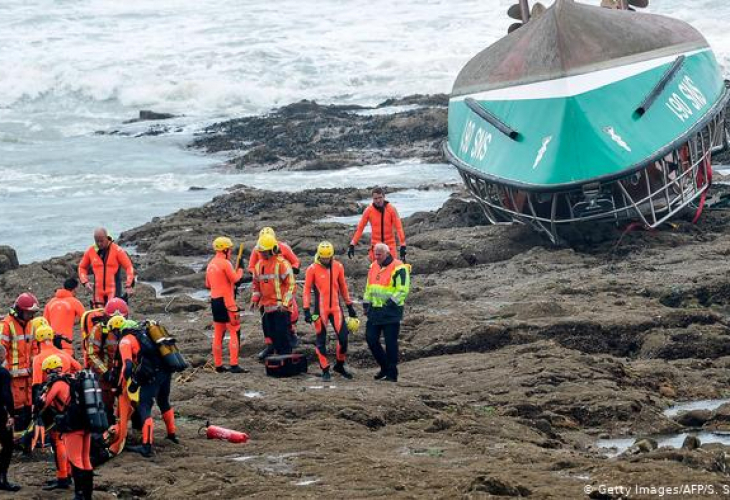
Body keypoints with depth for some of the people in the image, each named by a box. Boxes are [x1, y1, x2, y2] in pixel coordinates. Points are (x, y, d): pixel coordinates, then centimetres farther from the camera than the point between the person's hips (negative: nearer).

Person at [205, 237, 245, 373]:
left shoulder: (211, 264, 12)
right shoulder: (225, 263, -14)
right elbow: (235, 278, -13)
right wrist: (240, 269, 4)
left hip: (214, 300, 8)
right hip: (226, 301, -8)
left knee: (218, 334, 12)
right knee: (235, 332, -6)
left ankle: (218, 365, 14)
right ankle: (234, 365, -13)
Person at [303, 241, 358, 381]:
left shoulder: (338, 267, 3)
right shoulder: (312, 269, -8)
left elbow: (343, 287, 13)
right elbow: (307, 290, -5)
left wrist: (349, 305, 15)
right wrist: (307, 310, -11)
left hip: (336, 308, 3)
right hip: (320, 310, -3)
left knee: (343, 337, -2)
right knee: (321, 341, 3)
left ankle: (340, 365, 18)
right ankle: (325, 371, 12)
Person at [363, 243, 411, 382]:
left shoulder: (398, 268, -11)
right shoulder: (373, 266, 13)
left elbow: (403, 290, -15)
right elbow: (369, 287, 23)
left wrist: (392, 302, -22)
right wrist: (366, 303, 16)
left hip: (391, 312, -7)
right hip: (375, 311, 7)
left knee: (390, 342, -3)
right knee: (371, 339, 6)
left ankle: (392, 373, 5)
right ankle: (384, 367, 23)